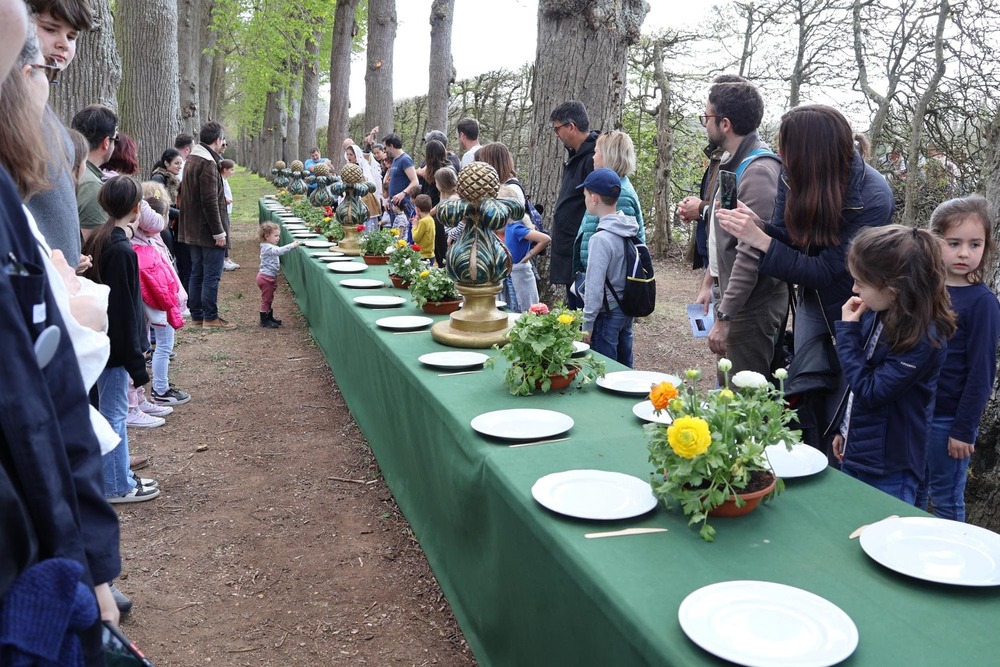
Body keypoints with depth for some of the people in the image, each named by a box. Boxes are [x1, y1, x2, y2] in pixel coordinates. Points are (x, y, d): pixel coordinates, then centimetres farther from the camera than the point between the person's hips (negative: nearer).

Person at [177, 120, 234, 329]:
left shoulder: (191, 160, 13)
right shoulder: (208, 163, -17)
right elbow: (210, 201, -21)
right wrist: (219, 232, -18)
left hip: (193, 230, 10)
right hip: (208, 230, -10)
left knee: (197, 273, 14)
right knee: (212, 274, -3)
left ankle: (196, 315, 19)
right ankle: (210, 317, 2)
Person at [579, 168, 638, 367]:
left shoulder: (601, 239, -20)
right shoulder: (630, 231, 3)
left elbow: (595, 286, -19)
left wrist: (587, 325, -12)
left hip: (607, 314, -8)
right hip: (627, 309, 8)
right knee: (624, 368, 17)